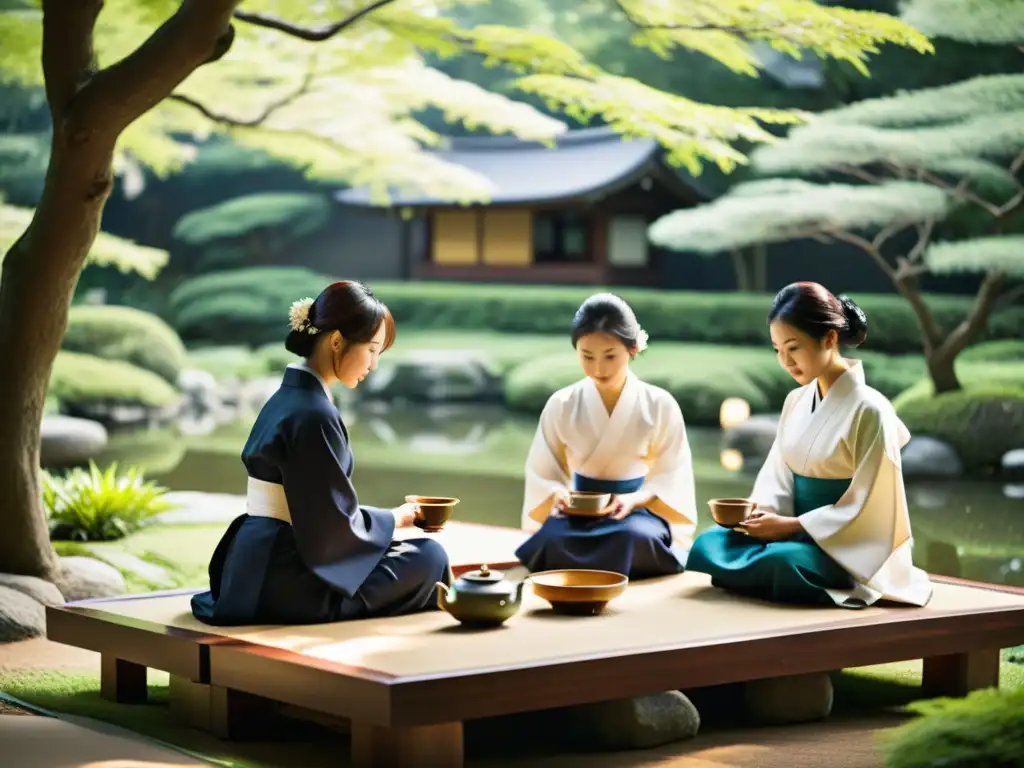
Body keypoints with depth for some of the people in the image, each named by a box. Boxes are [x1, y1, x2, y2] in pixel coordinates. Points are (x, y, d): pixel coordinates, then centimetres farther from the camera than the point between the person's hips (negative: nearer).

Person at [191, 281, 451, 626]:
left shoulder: (286, 397, 10)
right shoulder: (314, 415, -19)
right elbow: (334, 524, -17)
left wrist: (385, 519, 15)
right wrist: (394, 519, -1)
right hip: (283, 583, -10)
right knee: (428, 558, -2)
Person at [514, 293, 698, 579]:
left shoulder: (661, 406, -1)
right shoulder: (561, 405, 2)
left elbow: (671, 481, 0)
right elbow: (543, 478, 7)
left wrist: (634, 500, -20)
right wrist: (558, 495, -17)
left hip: (640, 510, 0)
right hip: (578, 513, 0)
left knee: (634, 538, -39)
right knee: (552, 541, -38)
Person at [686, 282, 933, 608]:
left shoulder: (868, 409, -13)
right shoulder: (795, 402, 8)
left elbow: (867, 508, -14)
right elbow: (777, 477, 11)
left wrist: (790, 525, -18)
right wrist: (760, 511, -12)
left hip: (848, 547, -6)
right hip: (797, 533, 6)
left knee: (781, 563, -37)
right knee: (708, 546, -17)